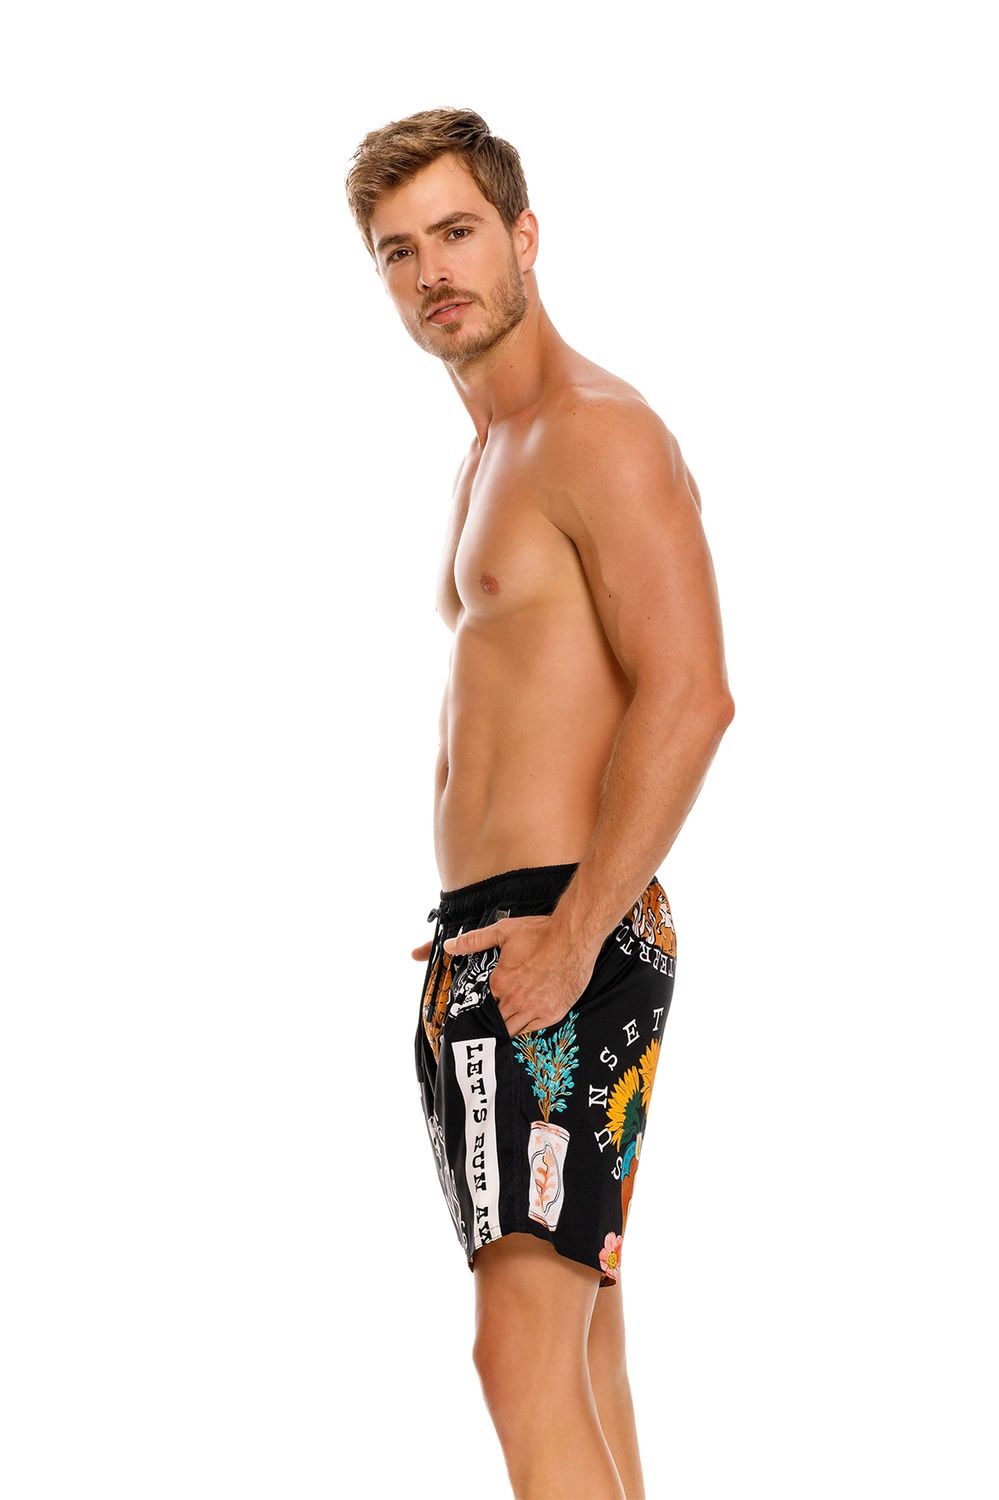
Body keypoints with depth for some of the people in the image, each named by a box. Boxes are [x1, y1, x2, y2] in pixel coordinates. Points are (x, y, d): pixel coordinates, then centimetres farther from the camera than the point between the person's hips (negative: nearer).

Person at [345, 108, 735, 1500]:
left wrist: (573, 932, -24)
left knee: (527, 1352, -16)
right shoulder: (495, 455, 22)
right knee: (578, 1349, 13)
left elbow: (690, 697, -20)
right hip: (492, 939, 10)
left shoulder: (601, 432, -10)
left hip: (555, 936, -10)